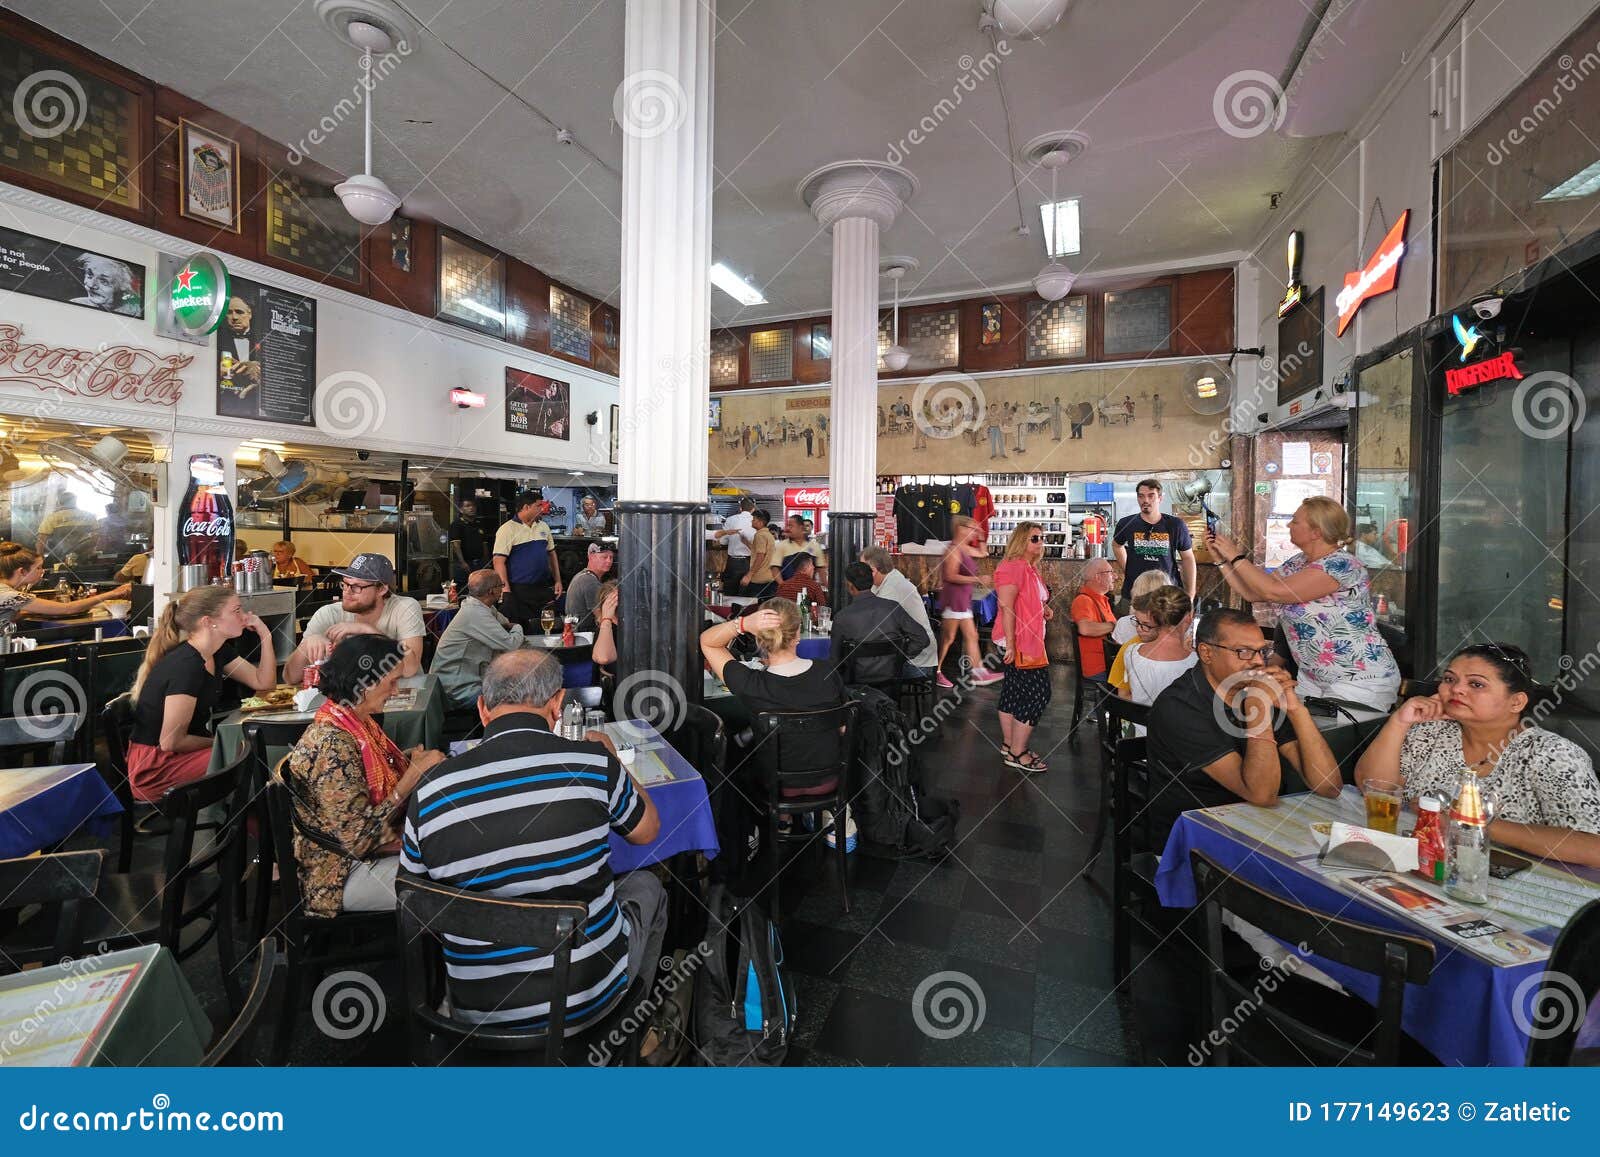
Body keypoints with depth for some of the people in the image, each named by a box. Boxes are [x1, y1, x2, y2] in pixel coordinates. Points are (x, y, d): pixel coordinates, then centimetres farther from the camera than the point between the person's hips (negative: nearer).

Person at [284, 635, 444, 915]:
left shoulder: (359, 722, 1)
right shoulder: (332, 745, -27)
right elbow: (359, 838, -26)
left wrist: (412, 758, -5)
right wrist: (413, 776, -24)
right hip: (342, 874, -9)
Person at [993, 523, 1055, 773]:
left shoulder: (1030, 567, 15)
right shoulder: (1012, 566, -16)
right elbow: (1006, 607, -22)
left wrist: (1044, 608, 10)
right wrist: (1010, 645, -25)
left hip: (1030, 640, 10)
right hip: (1017, 642, -10)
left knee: (1014, 691, 14)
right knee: (1038, 692, -7)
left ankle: (1009, 745, 25)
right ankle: (1017, 754, 1)